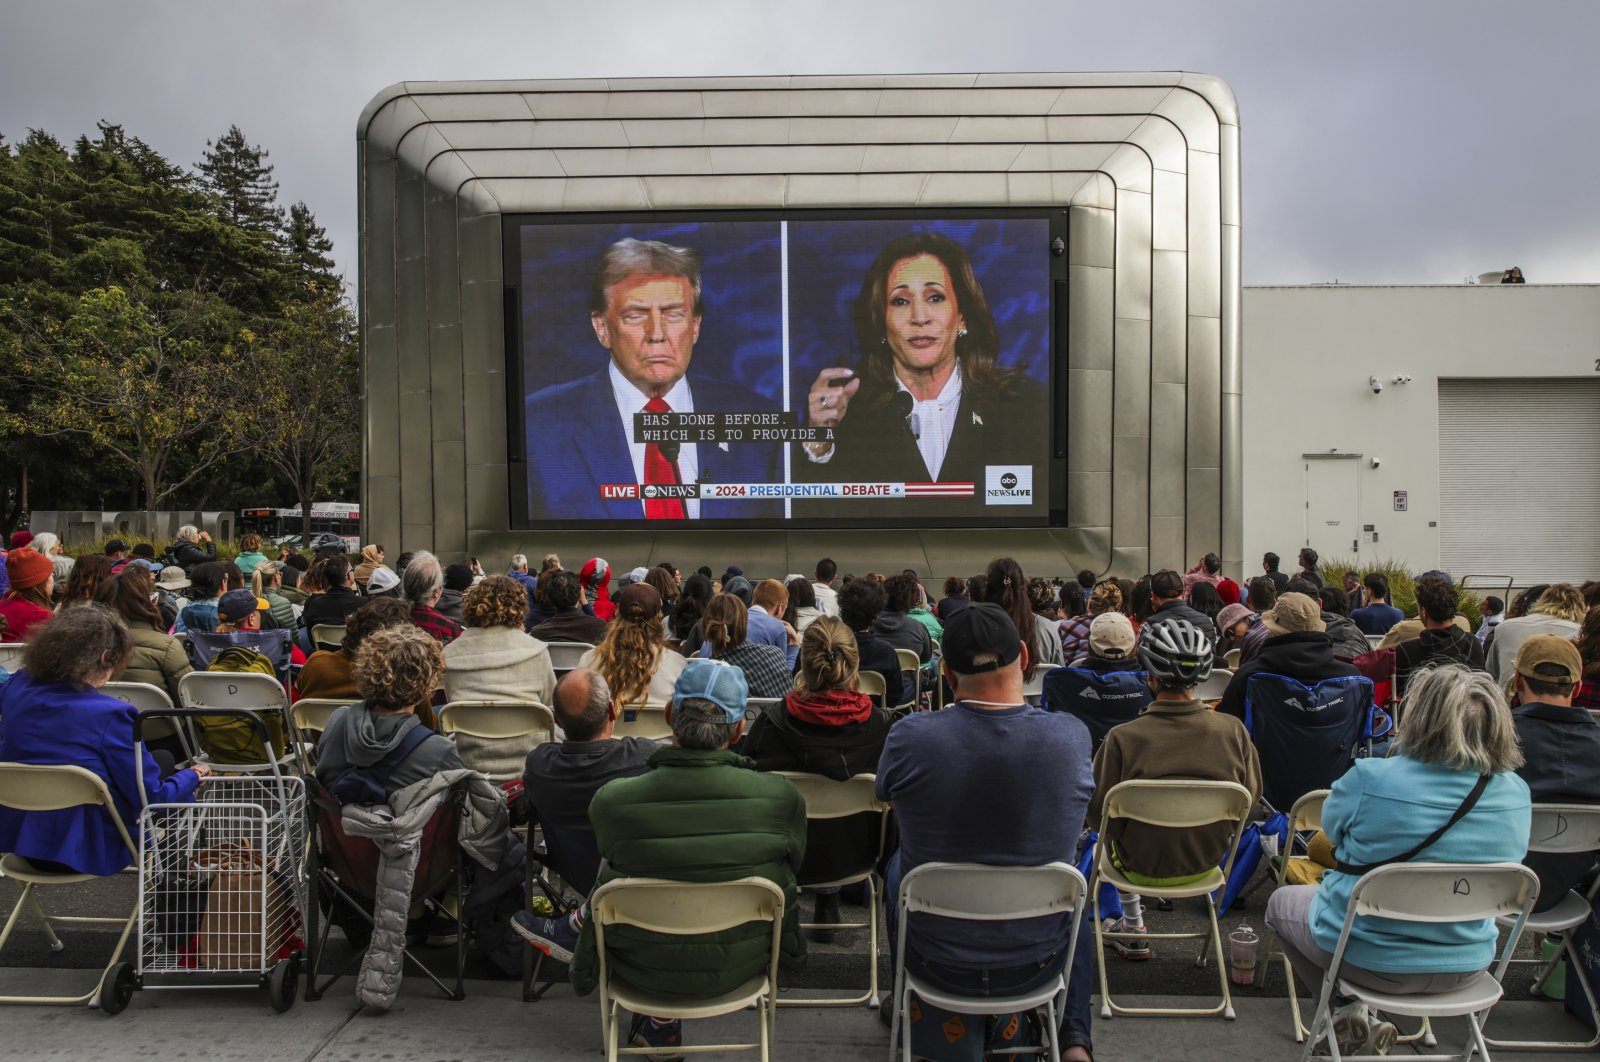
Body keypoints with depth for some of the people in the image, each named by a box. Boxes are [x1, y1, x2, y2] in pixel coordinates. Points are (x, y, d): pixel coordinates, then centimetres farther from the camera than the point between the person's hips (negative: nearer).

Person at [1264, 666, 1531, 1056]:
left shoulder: (1370, 778, -26)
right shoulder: (1517, 795, -12)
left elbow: (1333, 830, -5)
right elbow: (1503, 865, 7)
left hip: (1367, 957, -4)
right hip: (1464, 967, 4)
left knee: (1282, 902, 25)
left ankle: (1348, 1010, 15)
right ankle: (1359, 1012, 23)